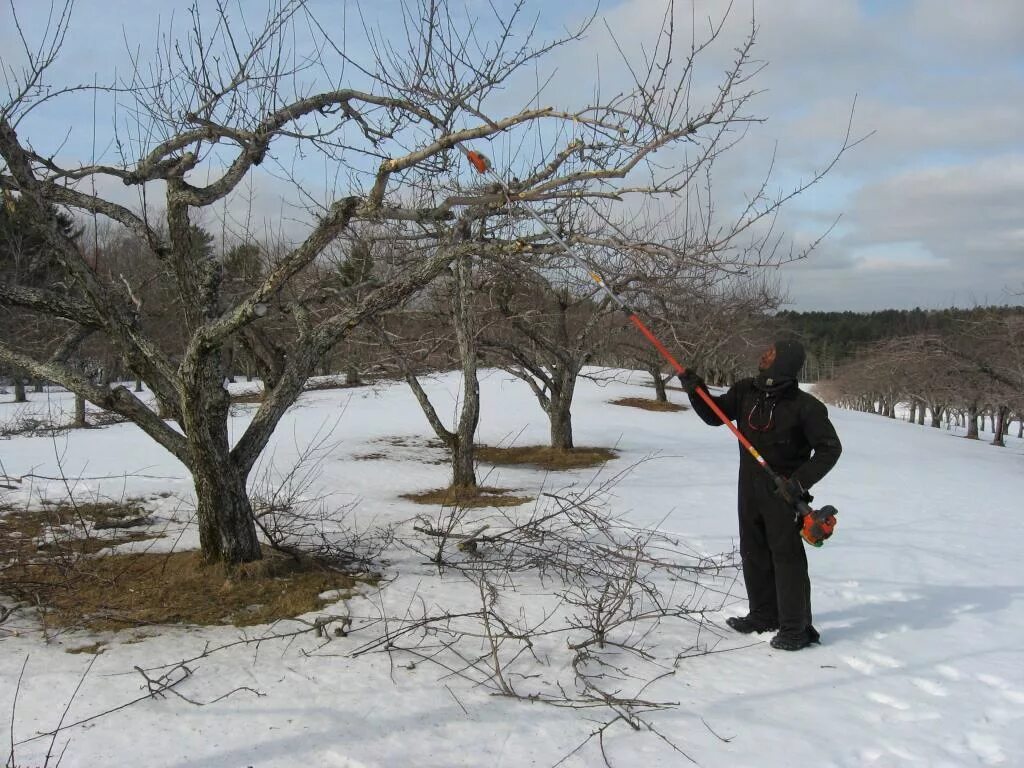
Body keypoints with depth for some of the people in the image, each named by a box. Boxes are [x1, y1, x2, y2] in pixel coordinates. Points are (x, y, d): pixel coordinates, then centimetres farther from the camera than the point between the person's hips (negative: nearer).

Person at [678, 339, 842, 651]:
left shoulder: (804, 406, -14)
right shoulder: (746, 391, 3)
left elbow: (829, 448, -10)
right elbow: (715, 415, 10)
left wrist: (800, 482, -18)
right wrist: (695, 390, -6)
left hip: (783, 493, -6)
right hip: (749, 488, 7)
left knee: (787, 557, -5)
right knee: (754, 554, 15)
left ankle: (796, 628, 3)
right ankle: (764, 616, 29)